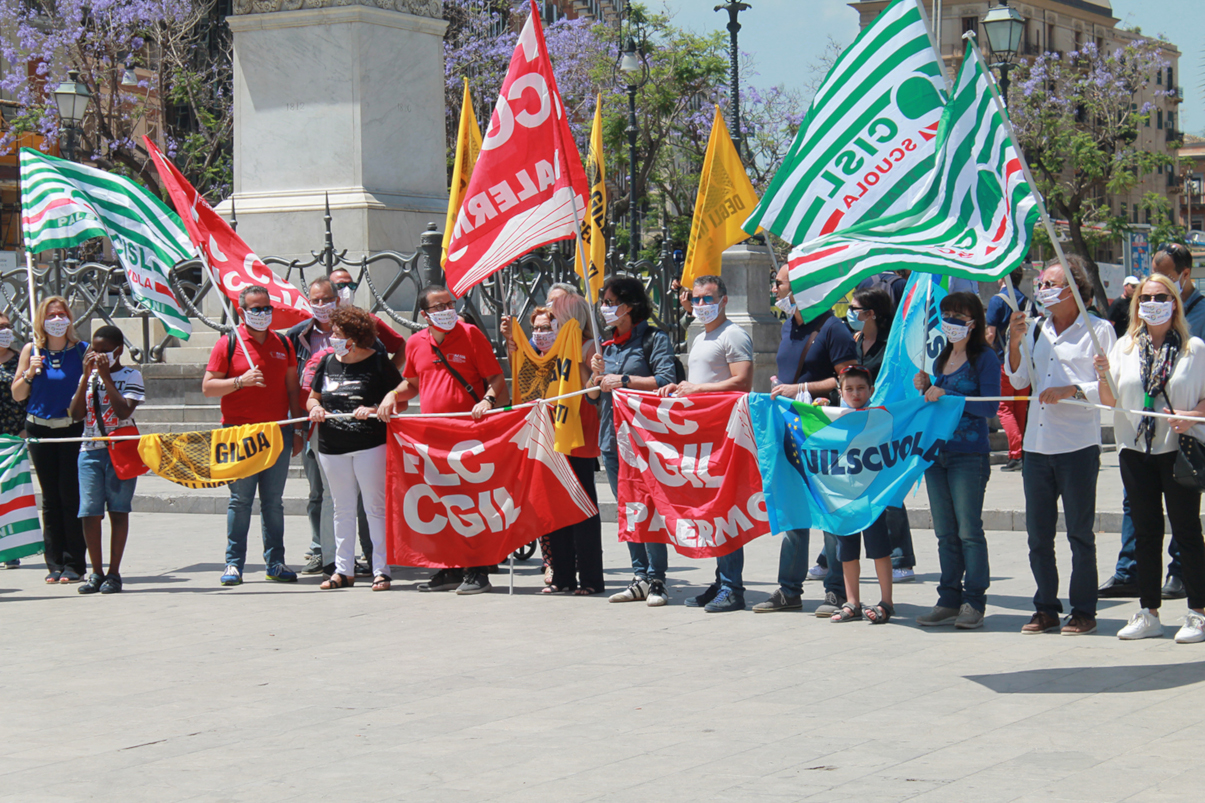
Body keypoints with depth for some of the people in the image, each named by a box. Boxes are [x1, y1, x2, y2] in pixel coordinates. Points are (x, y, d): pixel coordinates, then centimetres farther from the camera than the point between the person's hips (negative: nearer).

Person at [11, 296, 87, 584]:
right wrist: (30, 373, -7)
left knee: (71, 496, -6)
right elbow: (17, 394, 9)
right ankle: (55, 564, 9)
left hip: (73, 430, -2)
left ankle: (74, 565, -1)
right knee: (50, 498, 5)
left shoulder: (82, 350, 0)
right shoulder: (32, 351, 5)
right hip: (40, 430, 2)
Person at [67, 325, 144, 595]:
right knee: (89, 512, -3)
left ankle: (114, 573, 6)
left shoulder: (131, 376, 0)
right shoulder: (88, 377, 14)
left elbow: (124, 412, -15)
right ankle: (96, 572, 7)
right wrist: (87, 375, -3)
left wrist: (106, 376, -13)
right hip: (90, 450, 3)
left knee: (118, 510, 0)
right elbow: (76, 414, 1)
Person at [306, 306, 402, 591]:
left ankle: (381, 570, 1)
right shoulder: (327, 362, 10)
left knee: (376, 507, -3)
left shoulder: (378, 363, -5)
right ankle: (343, 570, 18)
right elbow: (313, 396, 21)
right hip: (332, 446, 5)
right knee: (342, 509, 11)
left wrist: (375, 410, -20)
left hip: (370, 443, -5)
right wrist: (314, 407, -2)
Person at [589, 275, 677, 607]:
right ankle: (640, 577, 13)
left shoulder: (653, 339, -3)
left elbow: (666, 381, -15)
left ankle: (656, 580, -5)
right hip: (612, 437, 7)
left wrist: (624, 380, -15)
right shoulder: (608, 345, 18)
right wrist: (598, 375, 2)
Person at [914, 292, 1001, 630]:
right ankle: (949, 599, 13)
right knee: (945, 532, 8)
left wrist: (945, 395, -18)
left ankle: (974, 602, -1)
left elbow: (989, 406, -15)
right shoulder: (941, 359, 16)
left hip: (969, 455, -7)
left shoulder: (985, 359, -5)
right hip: (936, 451, 7)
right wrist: (924, 389, 4)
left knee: (969, 530, -6)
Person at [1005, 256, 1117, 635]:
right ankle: (1046, 608, 16)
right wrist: (1014, 343, 1)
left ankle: (1083, 611, 7)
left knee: (1080, 533, 0)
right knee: (1038, 533, 7)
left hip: (1078, 446, -6)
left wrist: (1073, 390, -17)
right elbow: (1019, 380, 15)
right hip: (1037, 443, 6)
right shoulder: (1037, 330, 14)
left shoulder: (1098, 330, -2)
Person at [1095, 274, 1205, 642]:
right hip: (1136, 448, 3)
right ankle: (1149, 612, 14)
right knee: (1146, 532, 8)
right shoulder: (1125, 347, 9)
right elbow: (1110, 402, 7)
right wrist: (1104, 377, -12)